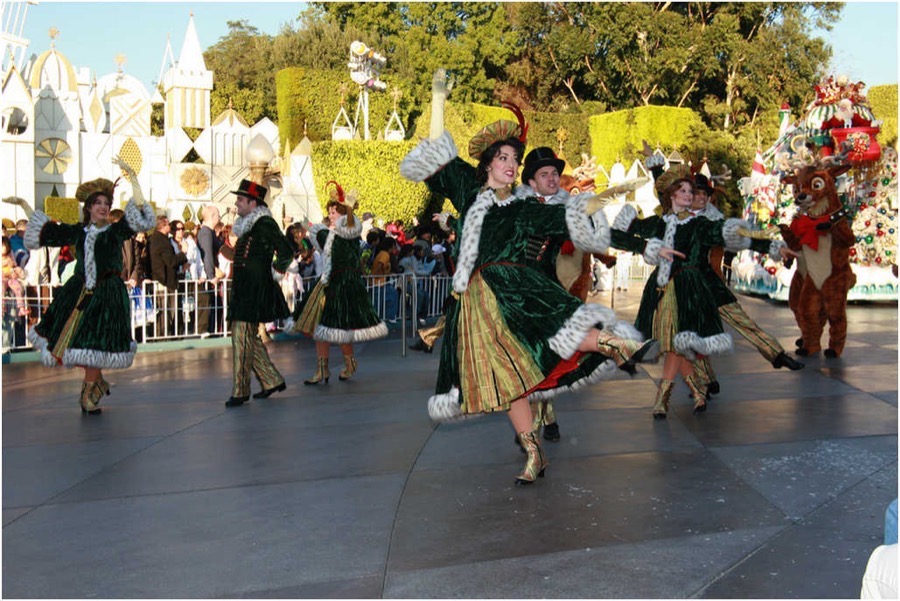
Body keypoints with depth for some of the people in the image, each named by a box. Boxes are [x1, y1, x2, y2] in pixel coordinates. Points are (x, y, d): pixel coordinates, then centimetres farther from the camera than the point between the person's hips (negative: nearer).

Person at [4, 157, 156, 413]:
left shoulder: (116, 230, -1)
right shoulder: (78, 232, 10)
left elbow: (138, 214, -16)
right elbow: (44, 230, 19)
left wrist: (132, 178, -21)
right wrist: (23, 204, 19)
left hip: (107, 293, -4)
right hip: (78, 291, 4)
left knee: (94, 342, -6)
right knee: (70, 340, 2)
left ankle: (89, 393, 14)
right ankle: (96, 380, 27)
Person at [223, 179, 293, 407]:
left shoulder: (264, 224, -12)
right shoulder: (247, 225, 16)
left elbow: (286, 252, -17)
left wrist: (276, 270, -6)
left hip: (255, 290, -10)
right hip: (243, 289, 10)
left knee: (242, 339, -7)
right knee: (249, 338, 13)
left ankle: (240, 391, -2)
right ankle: (272, 380, 23)